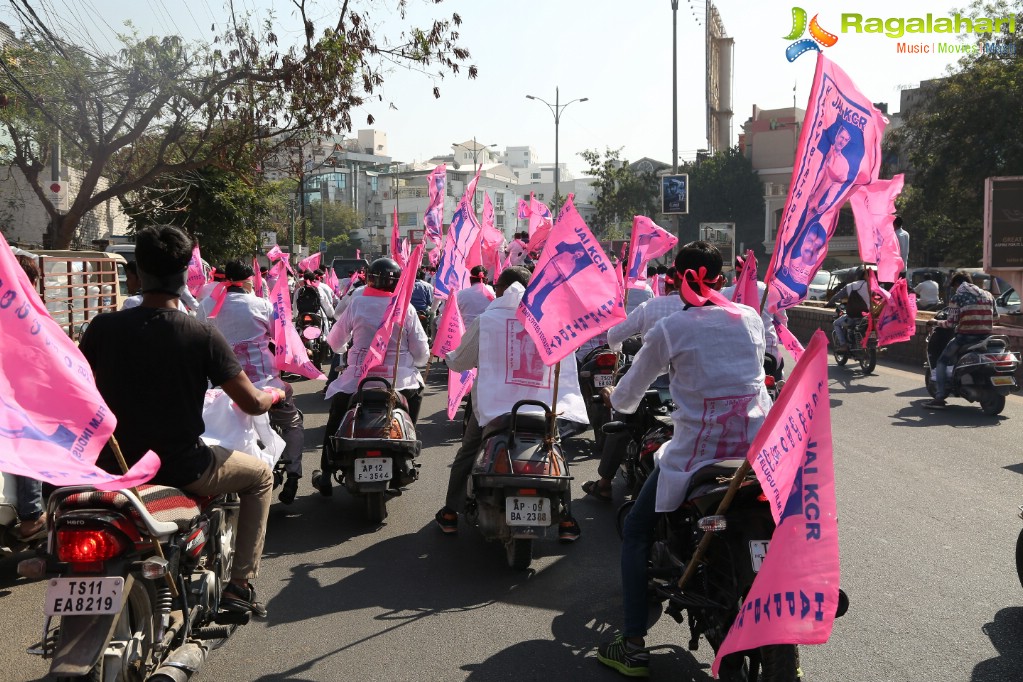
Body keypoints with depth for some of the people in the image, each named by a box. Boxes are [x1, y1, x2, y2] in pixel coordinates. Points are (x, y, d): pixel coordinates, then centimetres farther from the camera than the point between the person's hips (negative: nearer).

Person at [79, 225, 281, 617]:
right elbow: (252, 404, -12)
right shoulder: (202, 336, -16)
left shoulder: (104, 327, -7)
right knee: (259, 475, 22)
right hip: (181, 468, -4)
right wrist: (276, 394, 11)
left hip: (113, 465, 4)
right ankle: (240, 585, 16)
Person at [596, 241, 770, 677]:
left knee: (636, 531, 12)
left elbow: (627, 398, 3)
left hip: (696, 452, -4)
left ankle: (633, 647, 9)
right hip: (757, 447, 5)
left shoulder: (668, 330, -5)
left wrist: (614, 397, 26)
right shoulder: (751, 319, 6)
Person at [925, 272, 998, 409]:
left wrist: (939, 323, 9)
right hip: (985, 337, 6)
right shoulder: (988, 296, 14)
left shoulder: (957, 297, -3)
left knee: (942, 362, 9)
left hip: (965, 337, -6)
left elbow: (952, 321, -10)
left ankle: (940, 397, -5)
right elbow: (995, 317, 16)